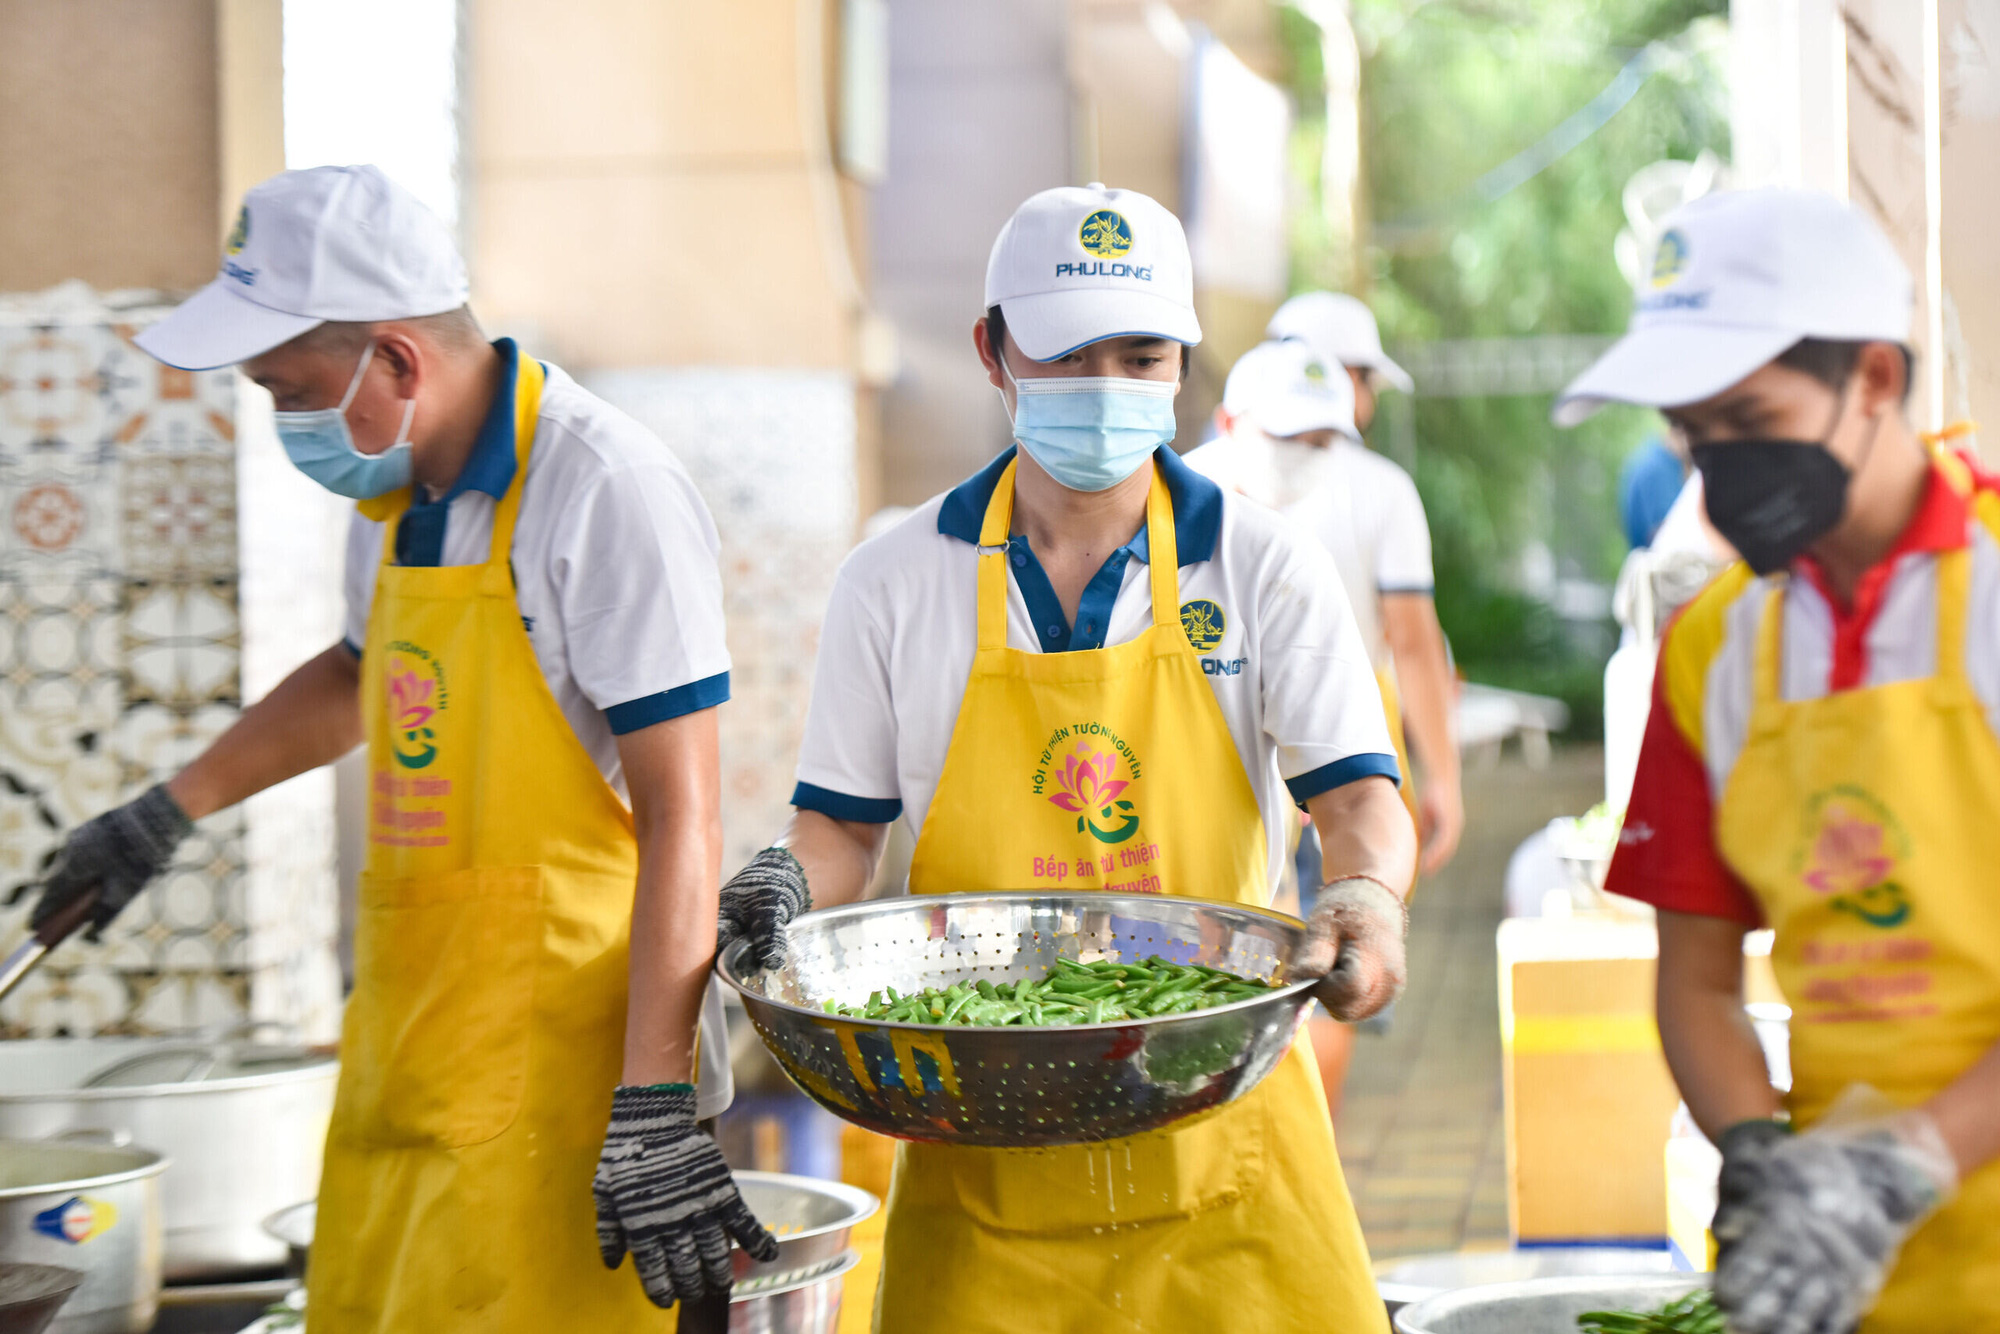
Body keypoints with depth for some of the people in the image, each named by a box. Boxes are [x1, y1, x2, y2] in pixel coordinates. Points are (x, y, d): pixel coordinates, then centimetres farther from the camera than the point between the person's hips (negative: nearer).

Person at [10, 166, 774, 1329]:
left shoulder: (607, 492, -15)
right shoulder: (396, 493, 11)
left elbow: (679, 816, -18)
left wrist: (655, 1112, -22)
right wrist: (170, 811, 38)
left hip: (554, 1069, -8)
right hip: (403, 1058, 8)